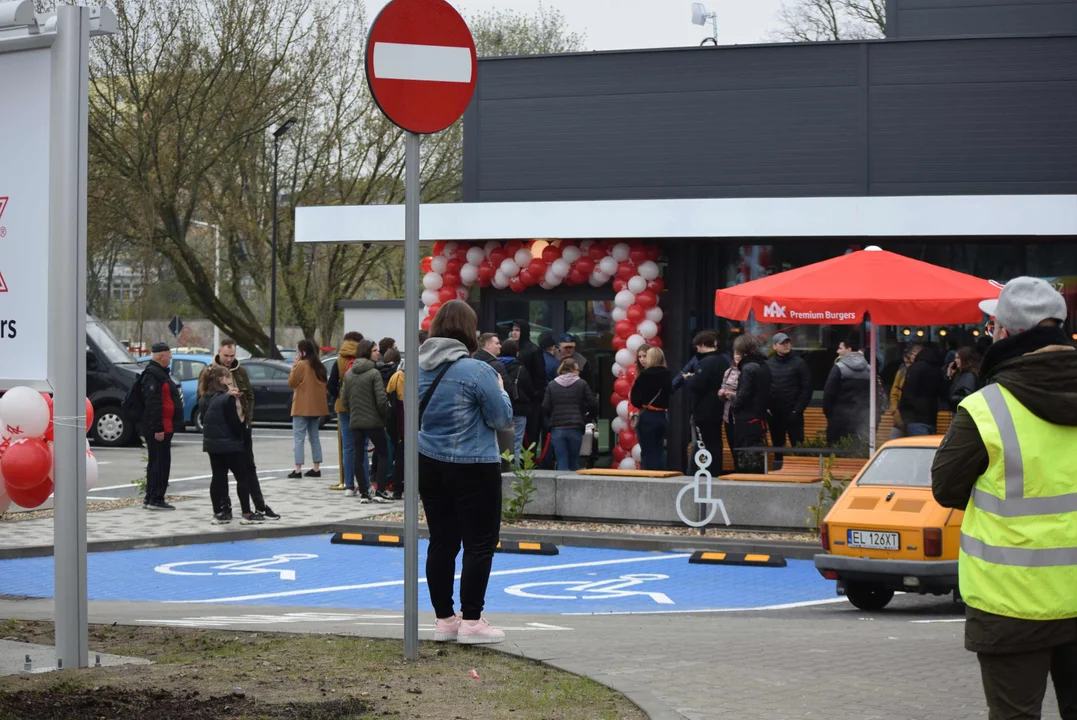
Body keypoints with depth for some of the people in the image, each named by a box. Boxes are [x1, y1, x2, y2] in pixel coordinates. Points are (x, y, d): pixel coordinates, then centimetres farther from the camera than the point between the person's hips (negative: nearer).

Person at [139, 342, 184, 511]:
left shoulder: (160, 372, 20)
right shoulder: (152, 374, -15)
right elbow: (152, 404, -23)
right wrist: (157, 428, -26)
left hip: (164, 427, 11)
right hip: (158, 428, -11)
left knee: (160, 463, 13)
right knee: (159, 463, -9)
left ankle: (152, 499, 18)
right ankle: (154, 499, -7)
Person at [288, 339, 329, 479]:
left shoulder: (301, 365, -13)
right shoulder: (318, 366, 9)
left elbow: (291, 382, -7)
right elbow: (324, 384, 15)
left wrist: (294, 366, -1)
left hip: (302, 407, -7)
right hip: (317, 406, 7)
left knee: (299, 438, -5)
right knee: (314, 437, 13)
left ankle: (298, 469, -11)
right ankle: (316, 468, 12)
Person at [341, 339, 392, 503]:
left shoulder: (348, 374, 6)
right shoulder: (374, 373, -12)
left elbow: (344, 399, 9)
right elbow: (381, 399, -16)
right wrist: (385, 416, -1)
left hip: (355, 422, 5)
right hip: (374, 421, -5)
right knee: (383, 454, 7)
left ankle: (364, 493, 6)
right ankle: (380, 491, -2)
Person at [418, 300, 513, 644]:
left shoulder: (419, 368, 4)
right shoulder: (477, 371, -16)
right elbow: (503, 418, -9)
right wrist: (500, 390, 7)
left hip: (430, 466, 6)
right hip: (473, 470, -6)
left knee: (441, 543, 11)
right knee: (480, 544, 1)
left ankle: (444, 619, 16)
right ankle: (471, 621, 0)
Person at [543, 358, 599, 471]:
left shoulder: (552, 385, 5)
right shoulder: (582, 384, 0)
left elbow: (545, 408, 1)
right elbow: (593, 405, -2)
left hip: (557, 429, 1)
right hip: (575, 428, -1)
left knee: (562, 463, 1)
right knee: (574, 462, 13)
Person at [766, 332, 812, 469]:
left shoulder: (799, 363, 0)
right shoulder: (768, 364, 7)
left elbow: (806, 388, -3)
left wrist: (798, 409, -9)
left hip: (793, 414, -3)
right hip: (774, 414, 3)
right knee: (777, 447, 10)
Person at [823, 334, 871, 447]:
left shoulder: (839, 368, -8)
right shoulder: (869, 369, 7)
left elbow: (829, 392, -9)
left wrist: (827, 412, 3)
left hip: (841, 417, -5)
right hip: (862, 419, 5)